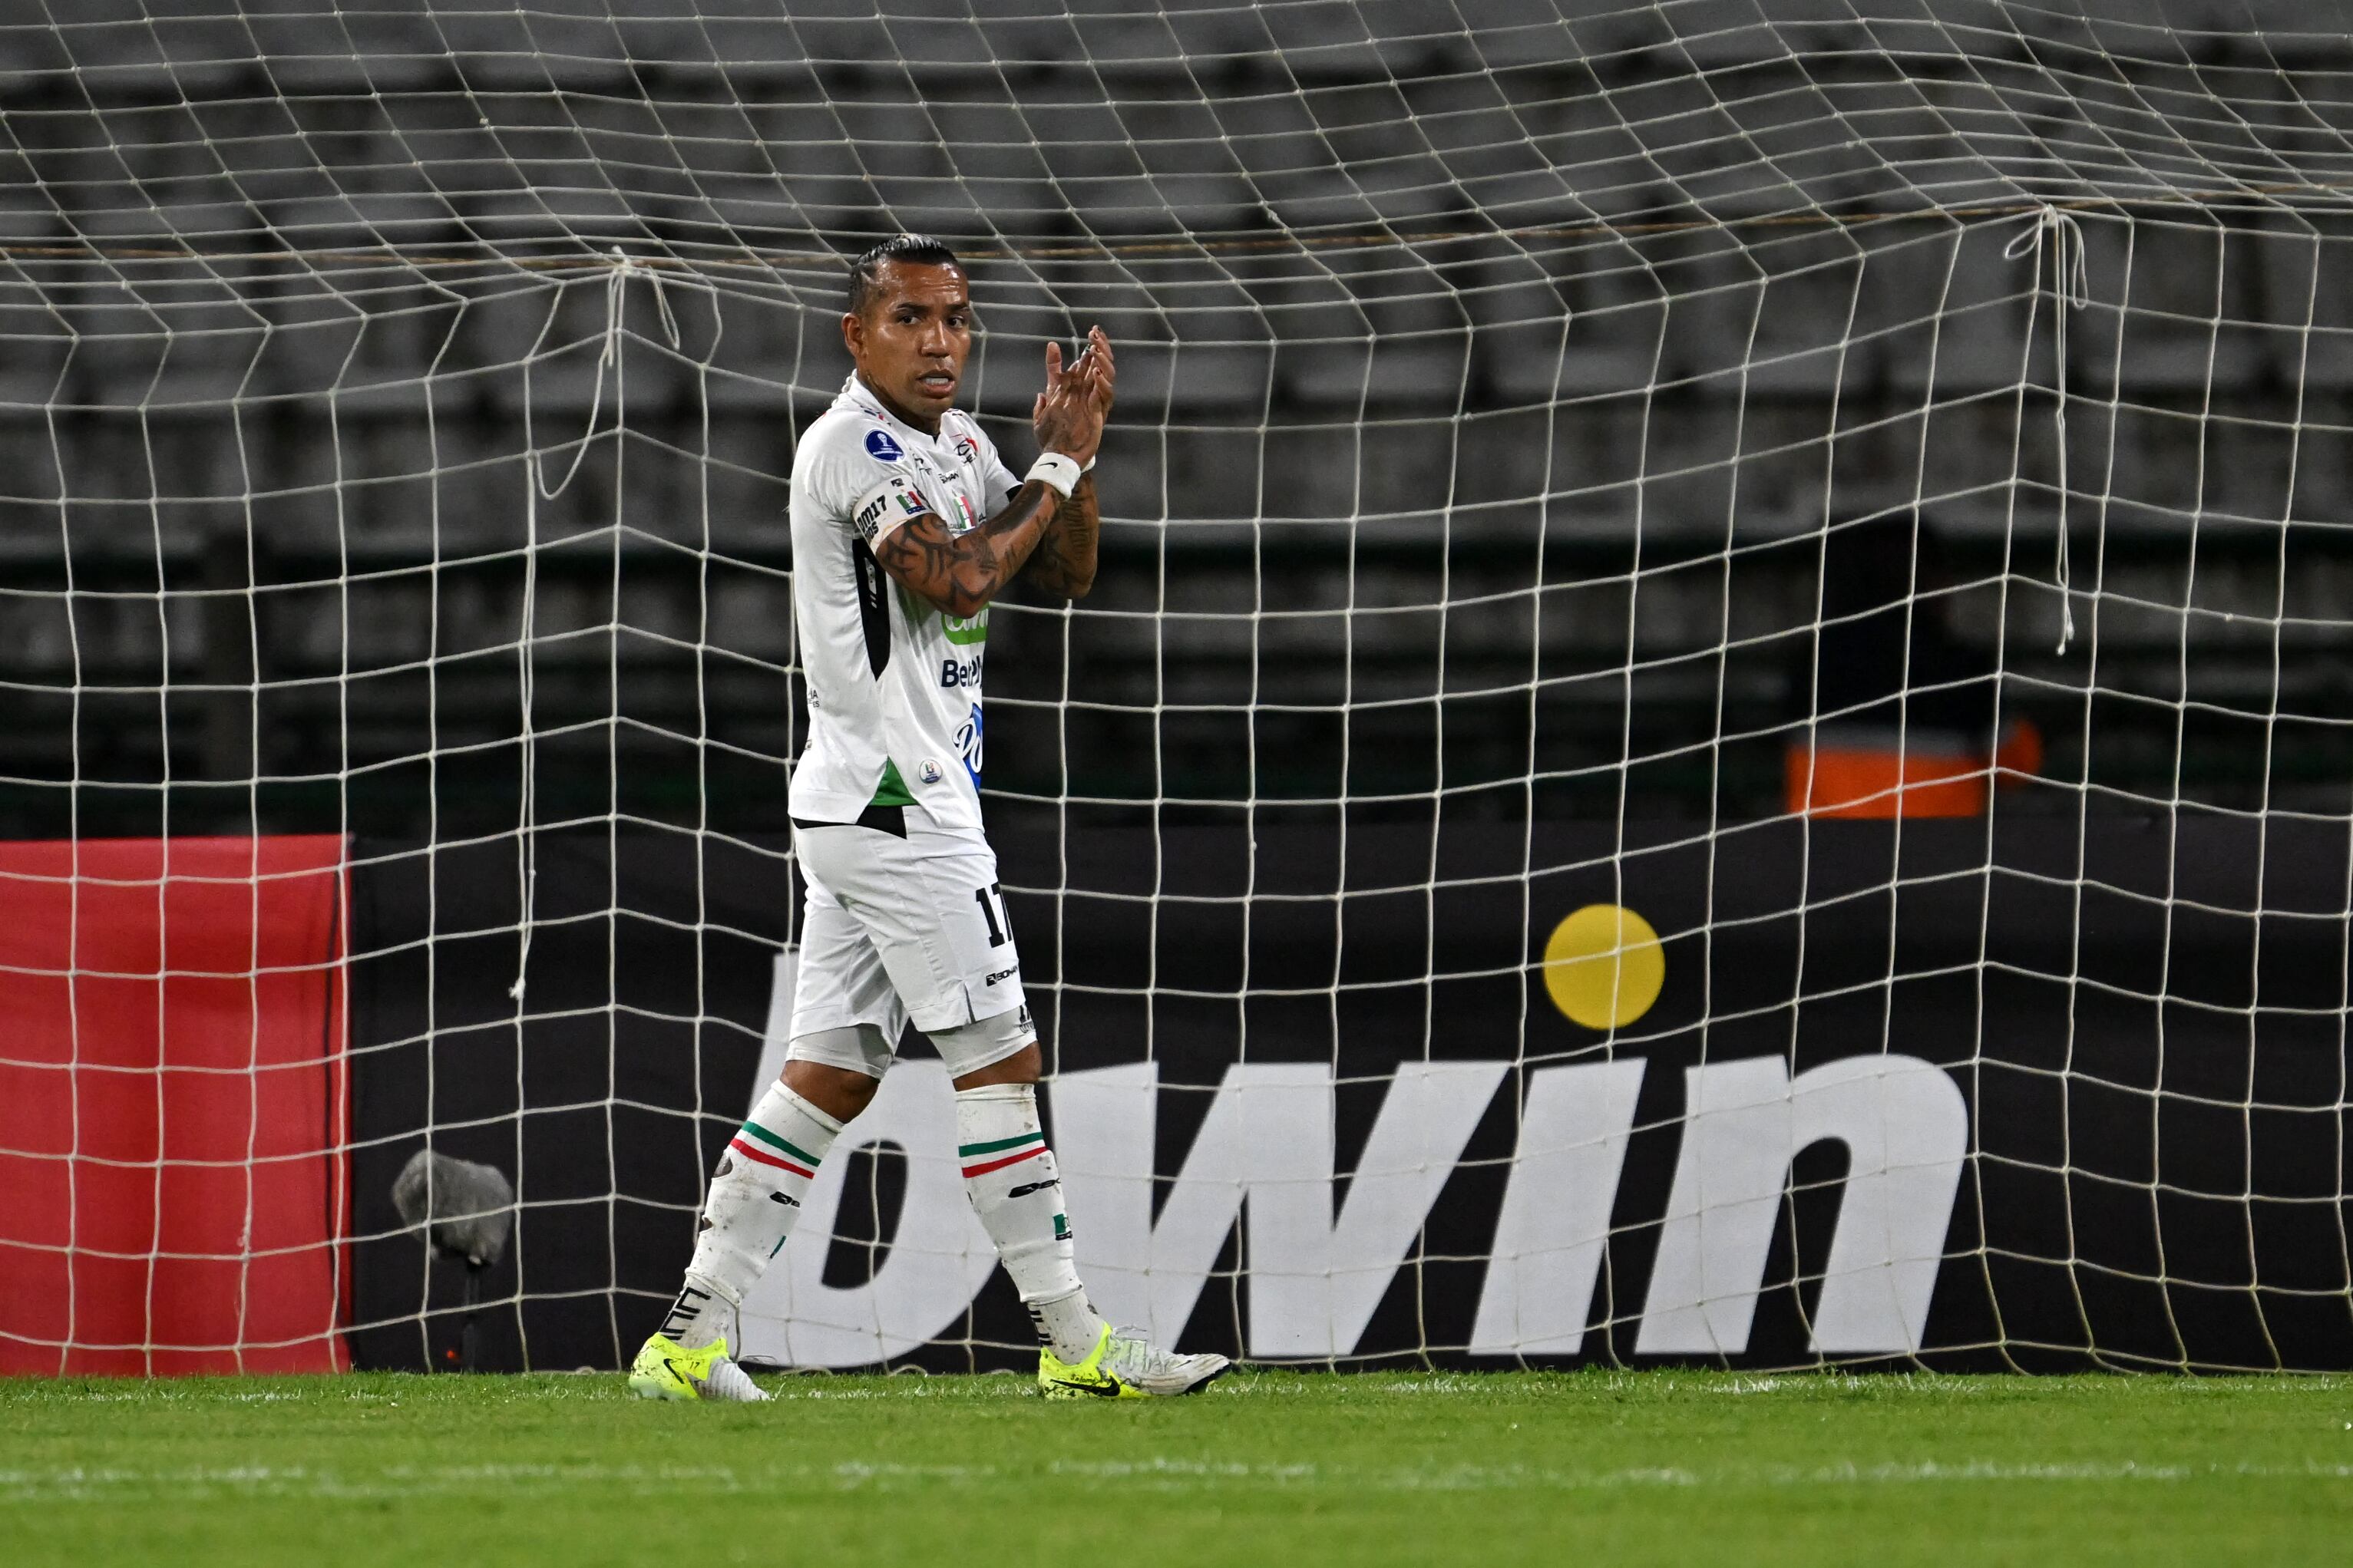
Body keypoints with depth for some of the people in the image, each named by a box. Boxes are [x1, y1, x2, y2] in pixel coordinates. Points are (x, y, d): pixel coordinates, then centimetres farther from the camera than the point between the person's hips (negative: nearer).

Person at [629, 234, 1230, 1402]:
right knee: (1000, 1061, -6)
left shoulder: (956, 444, 16)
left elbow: (1061, 574, 17)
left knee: (830, 1076, 7)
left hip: (869, 811, 10)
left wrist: (1070, 453, 1)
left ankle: (691, 1337, 5)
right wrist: (1057, 467, -11)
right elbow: (955, 580, -23)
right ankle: (1074, 1342, -2)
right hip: (892, 801, -10)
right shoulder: (852, 444, -12)